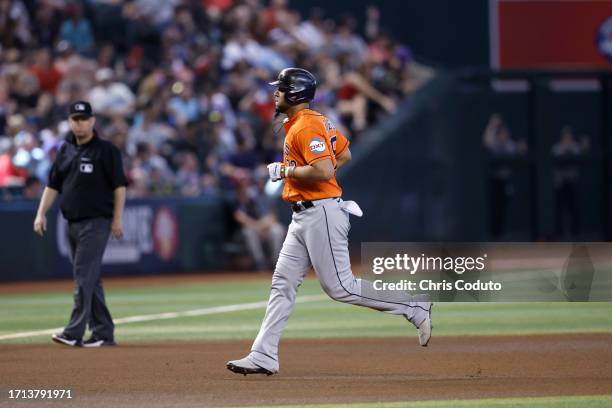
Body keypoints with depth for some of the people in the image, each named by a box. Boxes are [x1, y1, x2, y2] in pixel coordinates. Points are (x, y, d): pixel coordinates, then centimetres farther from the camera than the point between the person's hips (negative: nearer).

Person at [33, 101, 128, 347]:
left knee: (84, 276, -14)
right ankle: (103, 333, 15)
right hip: (73, 223, 7)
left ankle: (74, 332, -20)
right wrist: (41, 213, 4)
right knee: (90, 280, 9)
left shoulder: (106, 150, -4)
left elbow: (119, 186, -6)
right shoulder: (66, 151, 14)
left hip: (96, 222, -7)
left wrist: (117, 218, -12)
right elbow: (53, 185, 15)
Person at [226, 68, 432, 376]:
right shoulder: (314, 121, 16)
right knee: (283, 284, 6)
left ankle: (413, 307, 0)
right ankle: (263, 357, 6)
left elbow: (322, 171, -27)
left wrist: (285, 171, -14)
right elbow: (344, 155, 24)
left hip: (321, 213, -11)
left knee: (340, 287, -8)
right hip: (303, 218, 11)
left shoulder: (307, 126, -16)